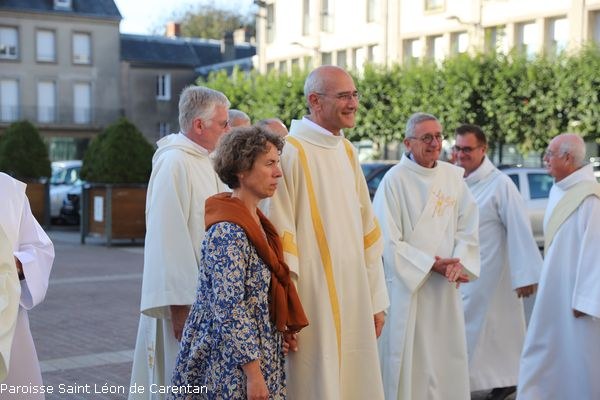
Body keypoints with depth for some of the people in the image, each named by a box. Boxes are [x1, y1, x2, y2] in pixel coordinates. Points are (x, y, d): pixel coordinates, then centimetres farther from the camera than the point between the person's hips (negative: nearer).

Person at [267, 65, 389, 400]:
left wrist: (376, 299, 12)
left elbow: (367, 229, 14)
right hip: (313, 304, -7)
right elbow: (280, 235, -14)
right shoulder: (292, 152, -11)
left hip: (354, 301, 7)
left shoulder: (348, 152, 12)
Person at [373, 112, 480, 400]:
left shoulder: (453, 176, 5)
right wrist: (432, 265, -15)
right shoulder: (395, 180, -11)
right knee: (409, 362, 2)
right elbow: (388, 242, -13)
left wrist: (458, 263, -11)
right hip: (406, 286, -5)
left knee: (447, 361, 11)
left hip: (446, 288, 5)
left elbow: (467, 228, 6)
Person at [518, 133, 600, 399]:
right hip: (555, 290, 9)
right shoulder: (558, 191, 7)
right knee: (546, 354, 15)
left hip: (576, 293, -9)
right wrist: (544, 281, 15)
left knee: (578, 356, 4)